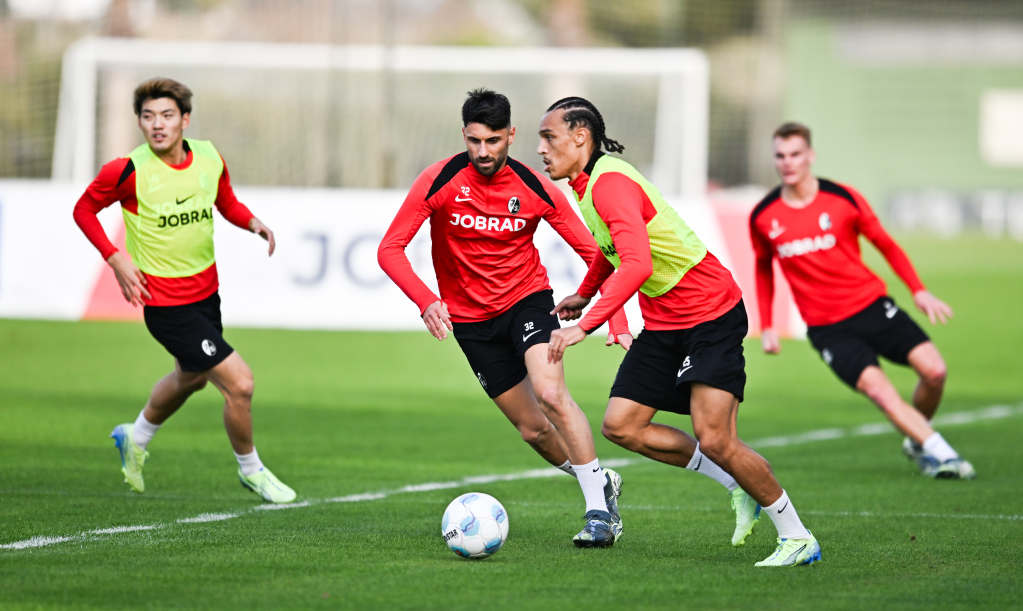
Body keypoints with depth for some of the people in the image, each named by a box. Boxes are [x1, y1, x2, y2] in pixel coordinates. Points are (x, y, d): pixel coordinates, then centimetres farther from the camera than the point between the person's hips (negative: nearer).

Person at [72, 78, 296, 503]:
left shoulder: (210, 159, -5)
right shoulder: (127, 171, -20)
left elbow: (227, 204, 13)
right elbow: (84, 210, -4)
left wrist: (252, 223, -8)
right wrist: (115, 258, -15)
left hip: (206, 291, 7)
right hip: (166, 304, -7)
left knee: (191, 378, 30)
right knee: (239, 383, -12)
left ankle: (136, 438, 57)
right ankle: (250, 470, 14)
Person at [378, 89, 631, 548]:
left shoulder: (536, 190, -12)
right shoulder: (439, 182, -14)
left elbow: (593, 254, -5)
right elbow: (390, 250, -15)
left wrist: (617, 321, -17)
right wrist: (426, 300, -32)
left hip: (527, 299, -1)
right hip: (469, 317, 1)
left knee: (550, 393, -27)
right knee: (532, 428, 2)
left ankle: (599, 508, -18)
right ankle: (603, 484, 27)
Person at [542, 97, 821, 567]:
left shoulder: (610, 183, -22)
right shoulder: (587, 184, 8)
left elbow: (637, 265, -36)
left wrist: (585, 325, -39)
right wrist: (584, 294, 39)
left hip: (710, 315, -10)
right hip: (662, 322, 10)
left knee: (713, 440, -16)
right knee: (621, 426, 1)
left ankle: (797, 538, 0)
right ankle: (738, 487, 14)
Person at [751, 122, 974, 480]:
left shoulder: (842, 198, -6)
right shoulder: (762, 218, -2)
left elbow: (885, 244, 5)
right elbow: (763, 267, 15)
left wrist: (918, 291, -4)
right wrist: (766, 326, 11)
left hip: (872, 305, 1)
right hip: (826, 327, -1)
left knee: (933, 370, -13)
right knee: (876, 387, -23)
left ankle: (917, 441, 13)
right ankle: (937, 451, -20)